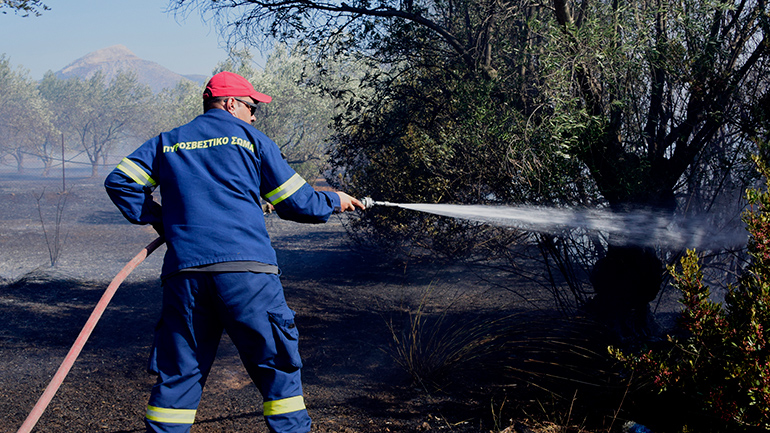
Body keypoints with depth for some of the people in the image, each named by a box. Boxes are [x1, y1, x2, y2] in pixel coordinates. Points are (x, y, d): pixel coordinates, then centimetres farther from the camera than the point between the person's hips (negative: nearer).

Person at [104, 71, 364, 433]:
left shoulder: (166, 142, 19)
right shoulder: (249, 138, 9)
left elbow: (120, 181, 13)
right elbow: (296, 202, 9)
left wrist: (160, 220, 20)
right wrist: (333, 201, 26)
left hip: (184, 272, 4)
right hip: (246, 267, -3)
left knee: (178, 374, 10)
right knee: (277, 367, 4)